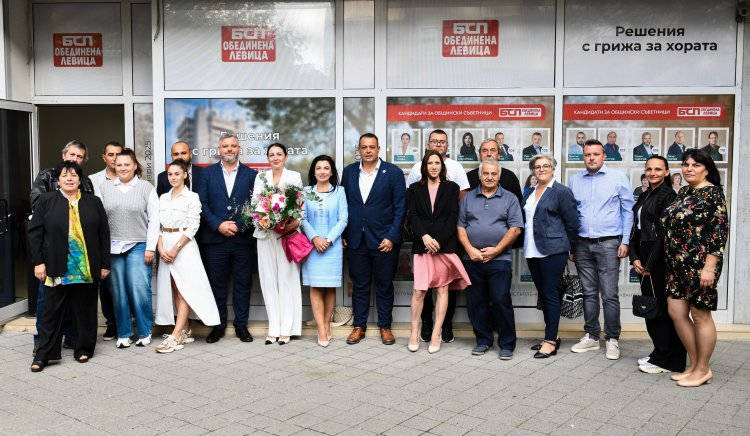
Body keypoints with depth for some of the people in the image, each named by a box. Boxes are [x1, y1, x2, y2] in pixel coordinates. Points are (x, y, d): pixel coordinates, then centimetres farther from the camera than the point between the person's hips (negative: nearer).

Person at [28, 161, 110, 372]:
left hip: (87, 269, 1)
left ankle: (84, 348, 20)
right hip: (56, 269, -1)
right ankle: (43, 354, 11)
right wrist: (38, 262, -4)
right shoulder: (46, 201, 5)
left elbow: (104, 234, 8)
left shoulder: (93, 202, 8)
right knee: (52, 311, 3)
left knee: (85, 310, 8)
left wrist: (104, 264, 4)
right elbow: (34, 233, 3)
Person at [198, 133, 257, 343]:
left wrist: (238, 225, -11)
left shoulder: (250, 174, 6)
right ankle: (218, 326, 18)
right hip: (215, 239, 0)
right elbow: (202, 204, 1)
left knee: (243, 284, 6)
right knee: (217, 284, 7)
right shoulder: (208, 173, 7)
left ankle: (241, 325, 17)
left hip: (243, 238, 0)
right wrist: (219, 225, -11)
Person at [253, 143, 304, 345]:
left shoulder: (294, 176, 5)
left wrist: (295, 222, -18)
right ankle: (273, 329, 8)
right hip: (265, 233, 3)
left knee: (287, 279, -2)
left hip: (287, 234, -2)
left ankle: (286, 329, 3)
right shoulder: (261, 177, 13)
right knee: (268, 279, 2)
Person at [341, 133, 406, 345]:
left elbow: (400, 208, -5)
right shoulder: (349, 172, 7)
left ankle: (385, 326, 21)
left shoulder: (393, 172, -3)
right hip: (356, 240, 3)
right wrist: (343, 234, 5)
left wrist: (392, 237, -11)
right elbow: (343, 204, 10)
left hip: (384, 240, -2)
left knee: (384, 286, 8)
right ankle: (359, 326, 21)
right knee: (359, 285, 10)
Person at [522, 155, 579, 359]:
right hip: (532, 251, 7)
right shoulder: (528, 193, 14)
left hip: (552, 251, -7)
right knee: (543, 294, 12)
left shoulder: (562, 192, -6)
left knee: (550, 295, -3)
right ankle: (552, 336, 22)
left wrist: (567, 247, 1)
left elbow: (572, 223, -4)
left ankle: (550, 341, 3)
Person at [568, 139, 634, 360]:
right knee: (589, 293, 10)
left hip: (608, 243, -3)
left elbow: (628, 211, 2)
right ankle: (591, 336, 19)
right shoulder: (575, 181, 11)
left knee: (610, 295, -3)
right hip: (582, 244, 3)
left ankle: (612, 339, 8)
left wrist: (625, 241, -5)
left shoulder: (618, 177, 2)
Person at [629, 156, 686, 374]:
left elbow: (663, 233, -15)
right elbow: (635, 229, 13)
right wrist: (635, 258, 2)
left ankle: (664, 359, 8)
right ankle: (658, 353, 24)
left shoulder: (668, 195, -10)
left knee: (661, 306, -2)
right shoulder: (644, 196, 15)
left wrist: (649, 264, -15)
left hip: (659, 258, -8)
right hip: (644, 260, 8)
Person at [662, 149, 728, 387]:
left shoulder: (712, 193, -9)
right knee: (676, 312, 8)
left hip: (699, 264, -8)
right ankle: (694, 364, 22)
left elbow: (720, 231, -14)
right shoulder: (683, 192, 14)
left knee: (700, 314, 2)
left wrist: (709, 267, -20)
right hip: (677, 264, 8)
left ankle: (702, 370, 16)